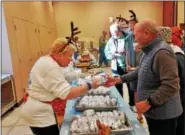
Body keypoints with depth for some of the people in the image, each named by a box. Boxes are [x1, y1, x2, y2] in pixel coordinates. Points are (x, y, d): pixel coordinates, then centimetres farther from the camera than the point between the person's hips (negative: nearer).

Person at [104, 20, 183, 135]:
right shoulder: (150, 50, 9)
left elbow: (171, 86, -30)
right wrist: (120, 79, 11)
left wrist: (148, 102, -28)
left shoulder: (162, 52, -25)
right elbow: (141, 72, 18)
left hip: (163, 114, -9)